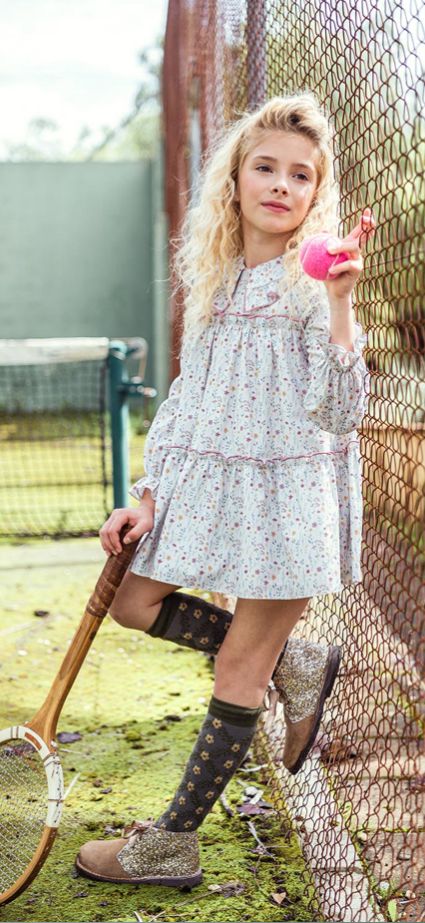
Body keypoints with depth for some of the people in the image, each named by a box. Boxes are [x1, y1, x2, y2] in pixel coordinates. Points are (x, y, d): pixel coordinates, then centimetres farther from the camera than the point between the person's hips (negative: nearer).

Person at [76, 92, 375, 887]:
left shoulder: (317, 280, -10)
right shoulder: (213, 277, 8)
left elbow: (340, 411, -18)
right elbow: (187, 397, 12)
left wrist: (340, 304, -27)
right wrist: (147, 497, 5)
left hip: (289, 488, -7)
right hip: (210, 481, 7)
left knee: (239, 669, 2)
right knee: (134, 601, 10)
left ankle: (171, 845, 16)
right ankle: (296, 665, 23)